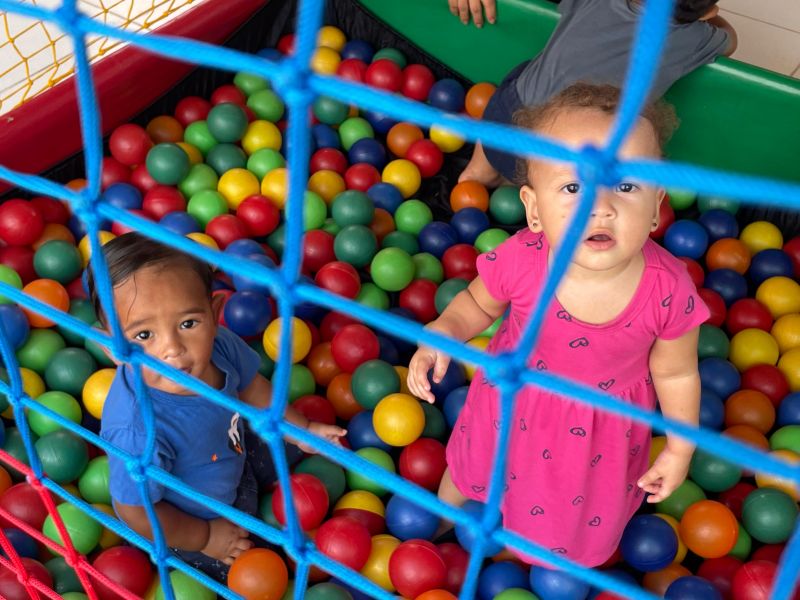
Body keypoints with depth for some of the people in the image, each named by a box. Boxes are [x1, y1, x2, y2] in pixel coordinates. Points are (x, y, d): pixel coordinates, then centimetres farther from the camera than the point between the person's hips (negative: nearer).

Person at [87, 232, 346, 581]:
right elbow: (135, 512, -30)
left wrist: (301, 430, 2)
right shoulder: (138, 430, -47)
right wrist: (205, 538, -15)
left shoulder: (219, 345, -30)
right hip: (191, 521, -5)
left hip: (236, 458, 5)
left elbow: (250, 388, -5)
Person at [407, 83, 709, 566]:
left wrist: (680, 448, -3)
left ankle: (566, 557, 66)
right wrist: (442, 333, -26)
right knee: (473, 463, 30)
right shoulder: (519, 261, -33)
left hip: (604, 426, 0)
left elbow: (675, 373, -13)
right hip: (513, 406, 1)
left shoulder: (669, 290, -33)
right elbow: (478, 303, -9)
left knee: (588, 501, 28)